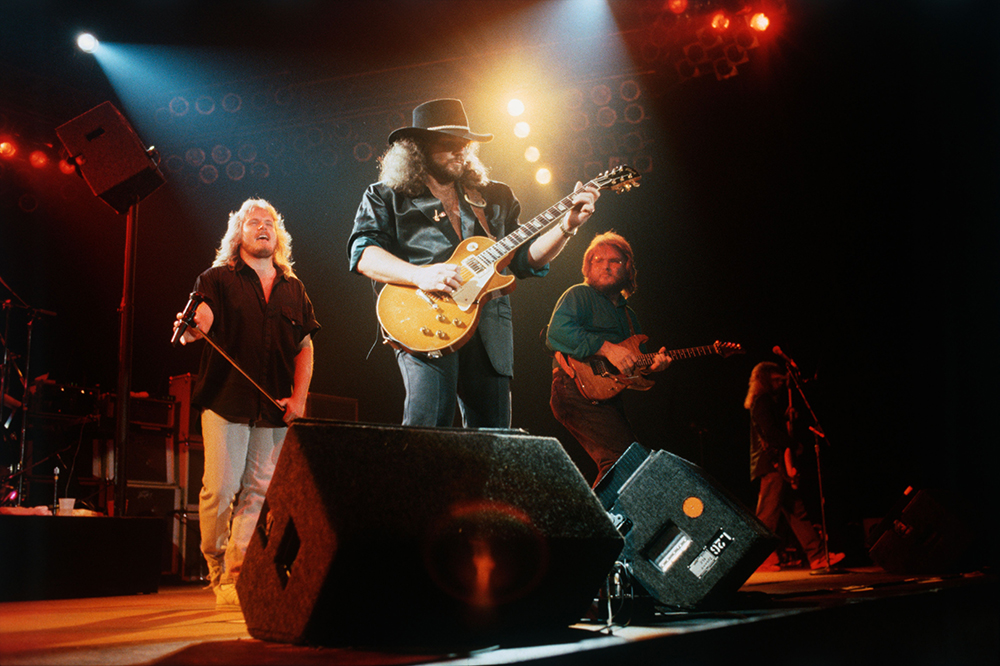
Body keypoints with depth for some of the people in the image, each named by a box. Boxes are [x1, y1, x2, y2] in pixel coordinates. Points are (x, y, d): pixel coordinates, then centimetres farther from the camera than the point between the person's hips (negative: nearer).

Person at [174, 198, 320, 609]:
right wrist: (191, 329, -35)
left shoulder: (293, 289, 16)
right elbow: (199, 322, -10)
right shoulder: (218, 280, 6)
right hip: (226, 402, -3)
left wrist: (299, 397, 4)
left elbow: (305, 346, 17)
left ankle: (235, 579, 8)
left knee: (257, 493, 1)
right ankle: (216, 570, 12)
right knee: (220, 490, -8)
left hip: (275, 407, 3)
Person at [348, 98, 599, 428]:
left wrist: (567, 226, 4)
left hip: (489, 328, 4)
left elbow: (524, 259, 20)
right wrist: (420, 275, -20)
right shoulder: (386, 197, 11)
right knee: (427, 426, -24)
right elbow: (364, 253, -4)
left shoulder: (494, 199, 23)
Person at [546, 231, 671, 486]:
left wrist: (652, 365, 4)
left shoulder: (628, 314, 27)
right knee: (622, 458, -22)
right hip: (577, 391, -8)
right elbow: (556, 333, -16)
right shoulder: (579, 296, 3)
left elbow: (635, 359, 28)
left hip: (609, 397, 8)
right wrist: (606, 348, -20)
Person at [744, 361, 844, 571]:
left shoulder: (774, 403, 24)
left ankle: (818, 556, 7)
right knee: (768, 515, -11)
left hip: (780, 465, 10)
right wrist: (794, 443, -9)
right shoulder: (762, 402, -6)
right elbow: (770, 433, -16)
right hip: (771, 465, -10)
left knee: (798, 512, 7)